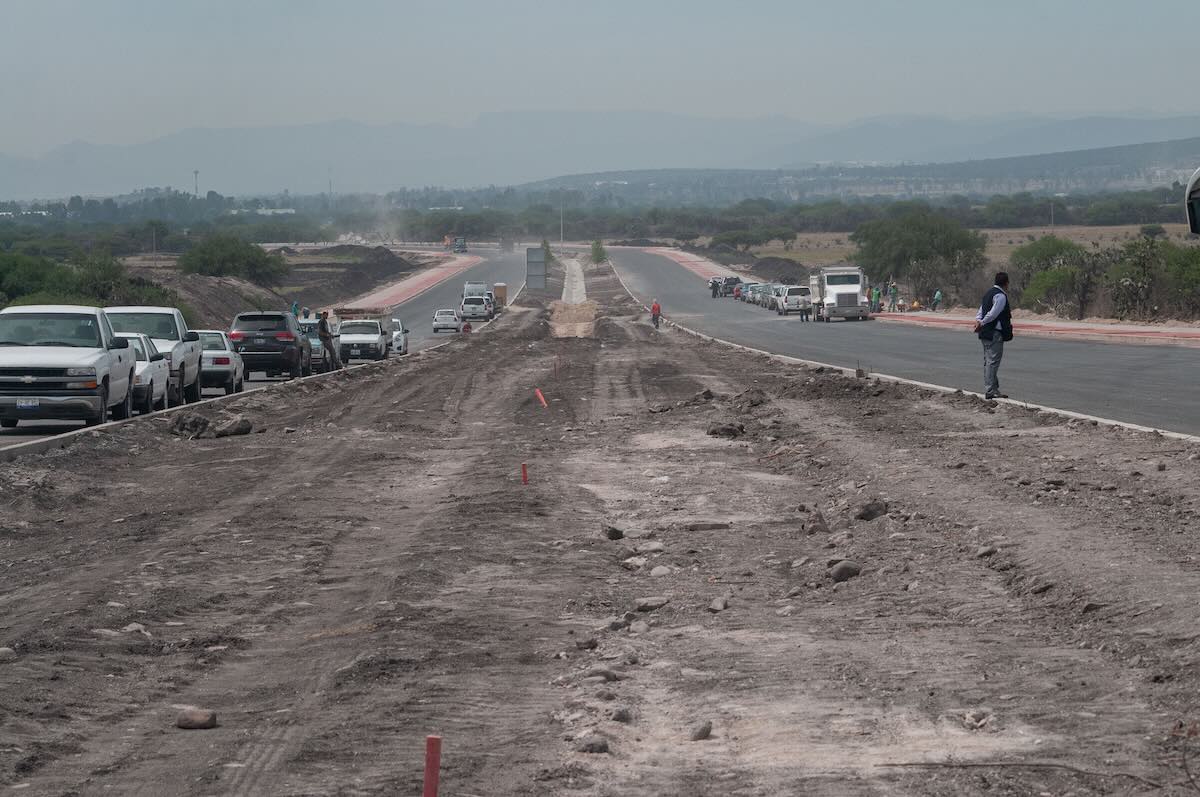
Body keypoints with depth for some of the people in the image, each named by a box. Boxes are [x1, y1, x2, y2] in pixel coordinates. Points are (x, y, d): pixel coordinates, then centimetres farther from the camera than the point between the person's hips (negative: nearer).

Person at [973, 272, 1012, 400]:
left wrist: (978, 321, -4)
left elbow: (981, 310, 12)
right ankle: (990, 390, -9)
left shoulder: (990, 293, 17)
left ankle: (989, 389, 20)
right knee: (993, 361, -8)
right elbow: (993, 314, -20)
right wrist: (982, 323, -9)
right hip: (995, 334, -10)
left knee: (988, 361, 14)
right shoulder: (1000, 296, -14)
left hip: (985, 333, 10)